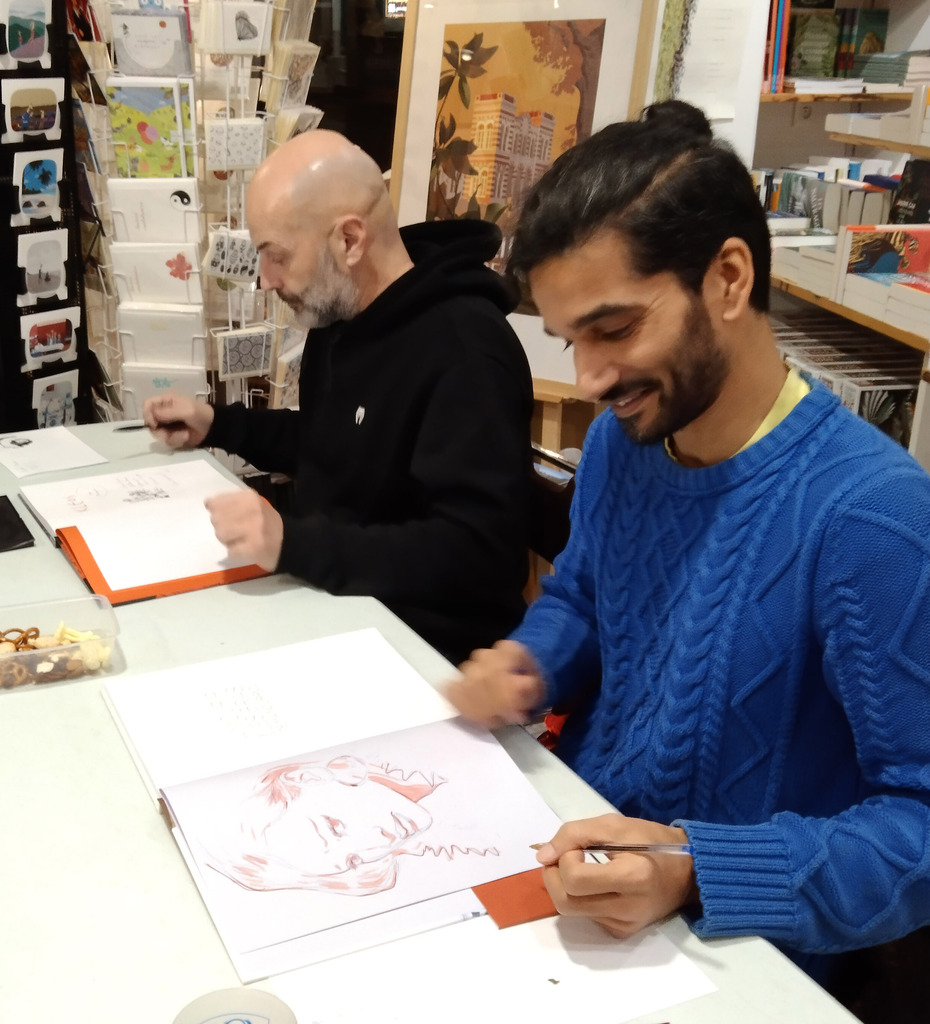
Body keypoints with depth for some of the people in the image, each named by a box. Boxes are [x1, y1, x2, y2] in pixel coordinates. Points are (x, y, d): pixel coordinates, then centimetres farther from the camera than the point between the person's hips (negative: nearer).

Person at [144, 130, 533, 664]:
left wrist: (294, 545, -36)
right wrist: (217, 425, 13)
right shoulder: (339, 315, 6)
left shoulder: (465, 351, -24)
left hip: (419, 643, -8)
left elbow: (480, 553, -30)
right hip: (330, 600, 9)